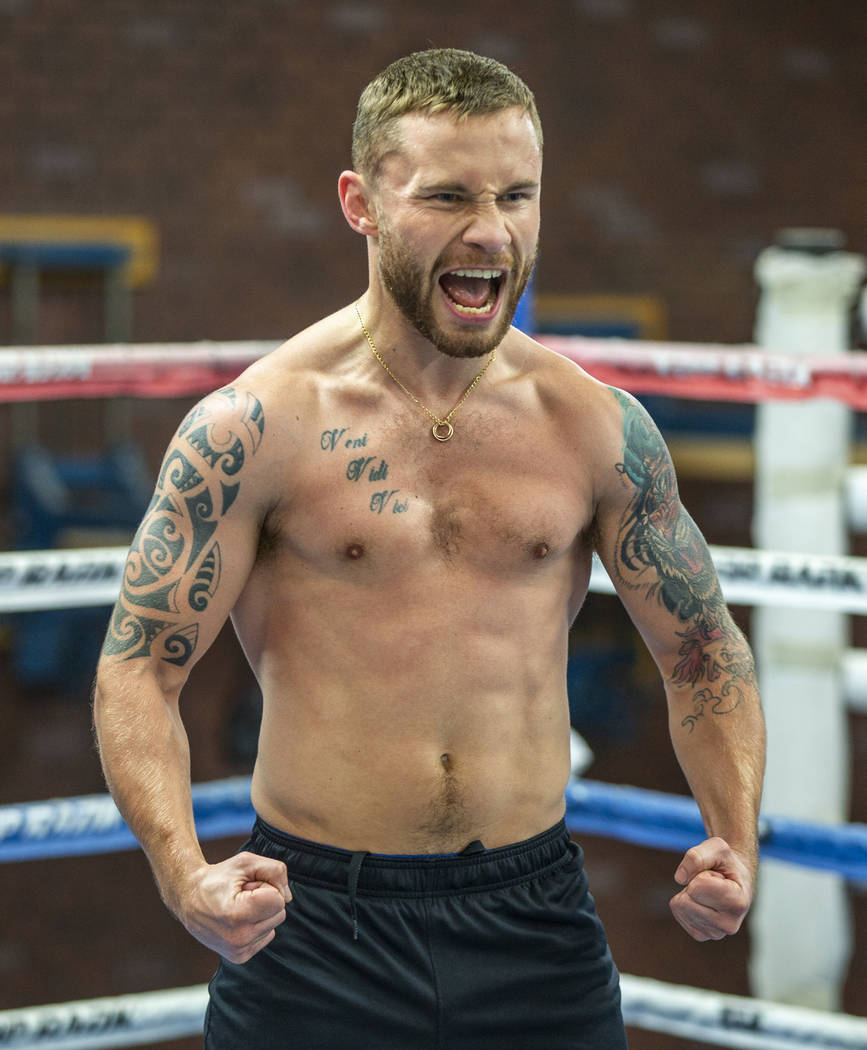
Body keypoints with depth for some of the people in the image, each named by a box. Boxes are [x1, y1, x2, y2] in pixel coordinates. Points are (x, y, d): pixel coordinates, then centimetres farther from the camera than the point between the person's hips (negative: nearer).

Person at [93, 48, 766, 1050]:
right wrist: (185, 877, -24)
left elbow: (704, 652, 10)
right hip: (312, 924, -3)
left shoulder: (597, 425, 1)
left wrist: (734, 843, -7)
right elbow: (137, 671, -8)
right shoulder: (251, 428, -8)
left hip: (535, 918, 3)